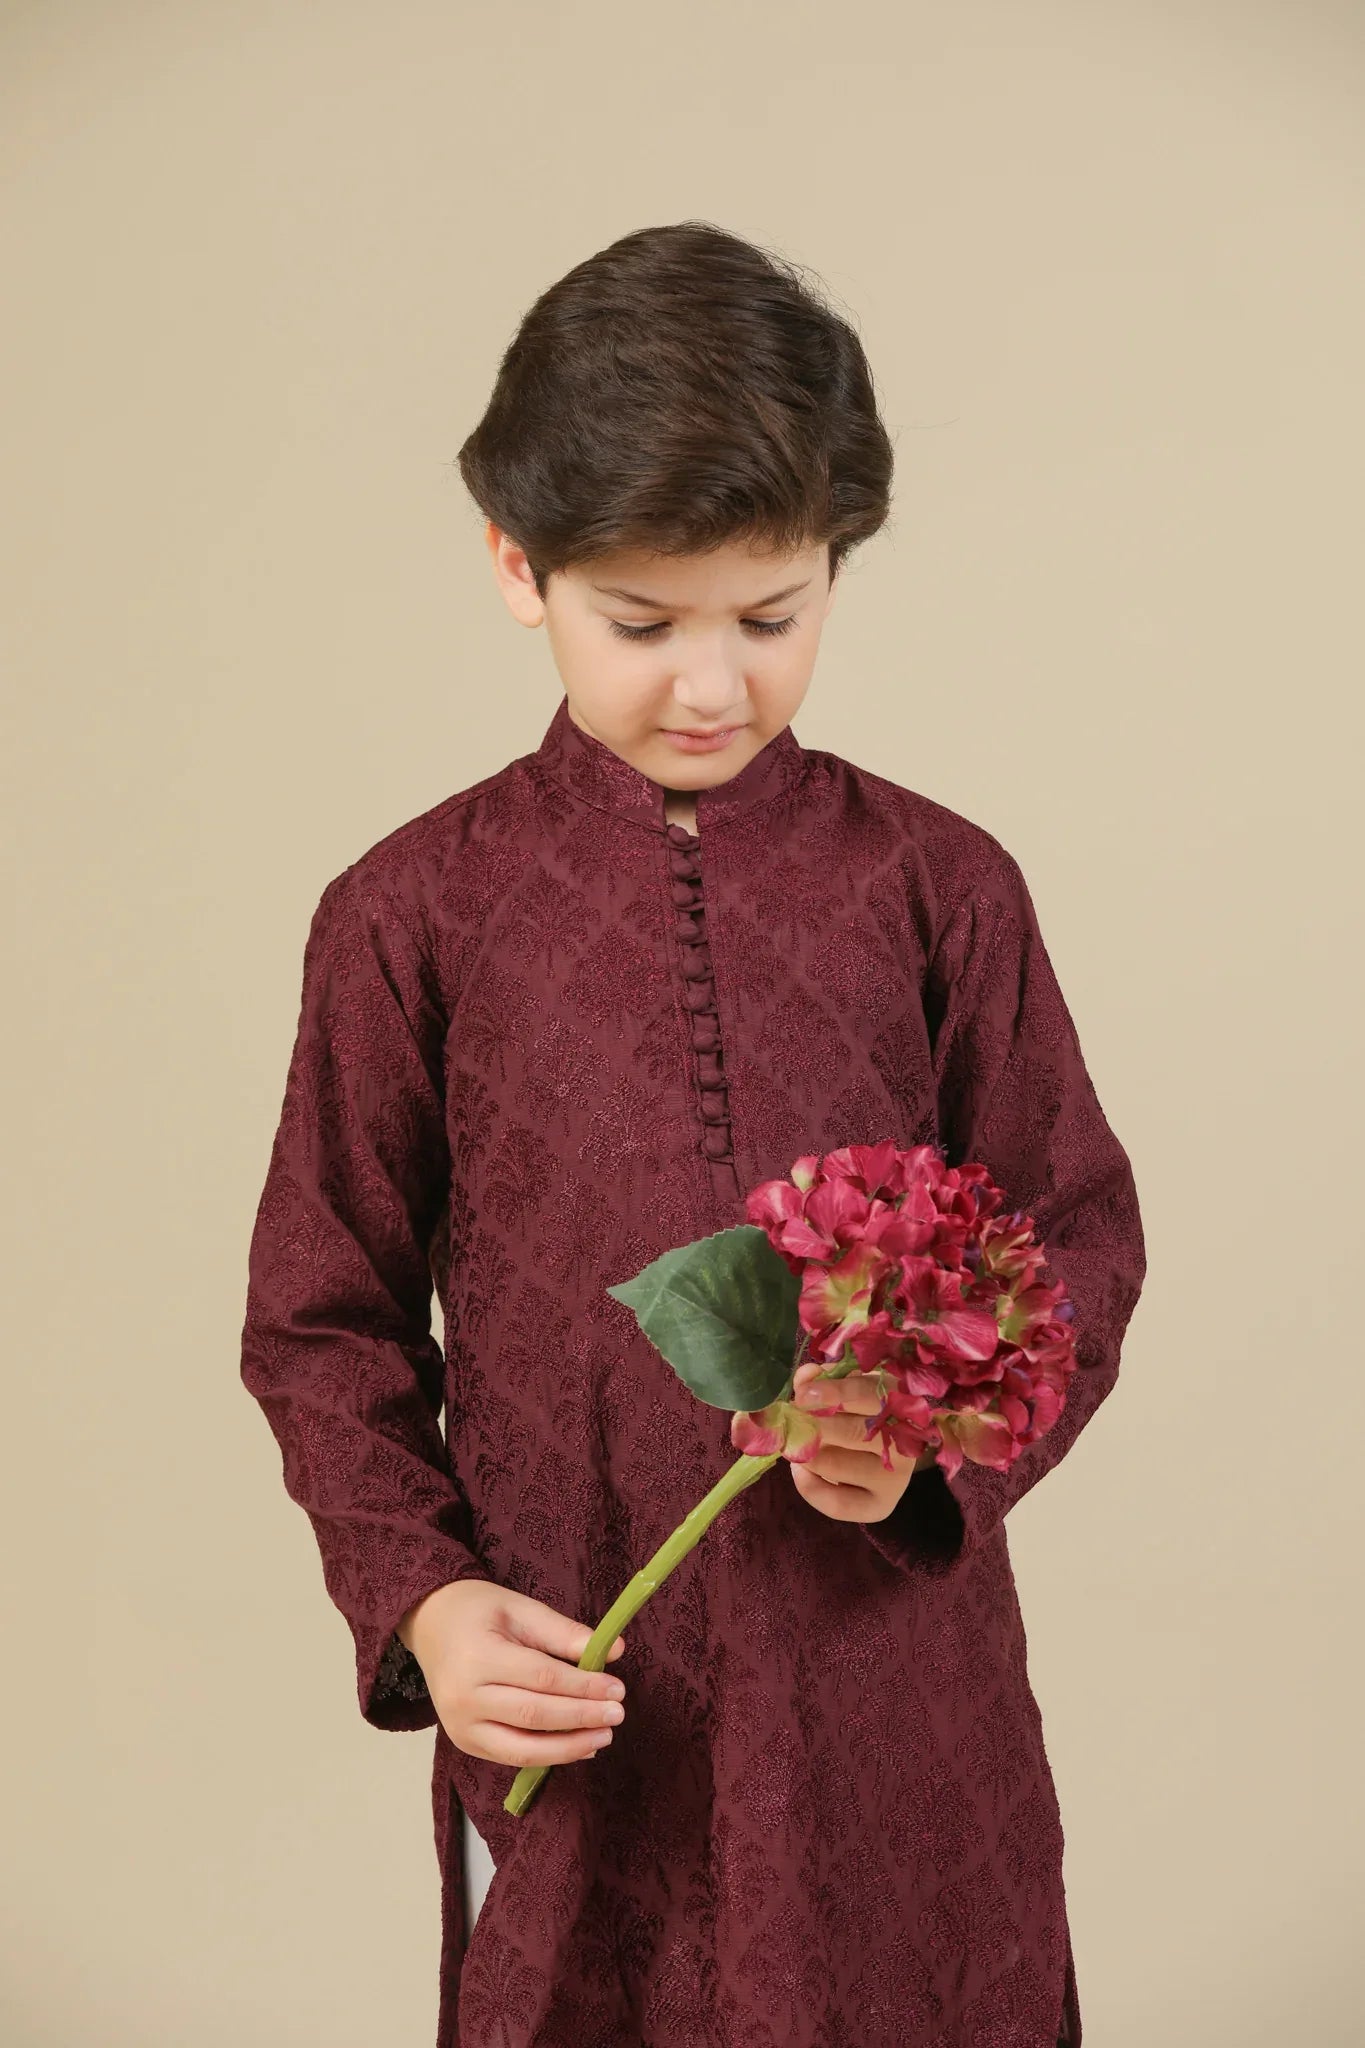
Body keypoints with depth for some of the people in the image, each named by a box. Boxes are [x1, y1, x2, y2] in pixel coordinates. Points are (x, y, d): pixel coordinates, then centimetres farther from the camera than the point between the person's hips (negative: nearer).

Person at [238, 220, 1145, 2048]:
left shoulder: (938, 888, -1)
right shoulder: (414, 917, -2)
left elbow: (1076, 1242, 4)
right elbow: (323, 1315, 3)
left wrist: (947, 1435, -15)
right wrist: (417, 1597, -10)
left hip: (904, 1688, 1)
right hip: (575, 1706, 0)